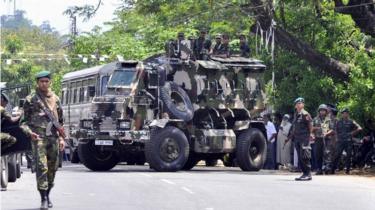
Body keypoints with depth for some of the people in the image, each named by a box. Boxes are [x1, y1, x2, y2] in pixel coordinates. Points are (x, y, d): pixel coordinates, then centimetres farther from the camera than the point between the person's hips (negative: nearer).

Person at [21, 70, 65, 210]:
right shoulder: (31, 99, 4)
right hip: (38, 137, -4)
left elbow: (60, 121, 20)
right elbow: (24, 120, 6)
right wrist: (29, 132, -12)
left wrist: (61, 138, 13)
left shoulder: (55, 99, 15)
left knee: (52, 168, 8)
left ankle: (47, 195, 24)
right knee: (41, 167, -14)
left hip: (53, 138, 4)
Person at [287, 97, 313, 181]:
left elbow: (310, 125, -10)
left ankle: (308, 174, -8)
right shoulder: (296, 115, 16)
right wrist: (291, 136, 23)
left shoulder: (305, 114, -9)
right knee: (300, 157, 8)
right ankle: (304, 173, 13)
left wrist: (310, 134, -12)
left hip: (304, 138, -9)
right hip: (297, 138, 9)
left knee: (304, 157, -11)